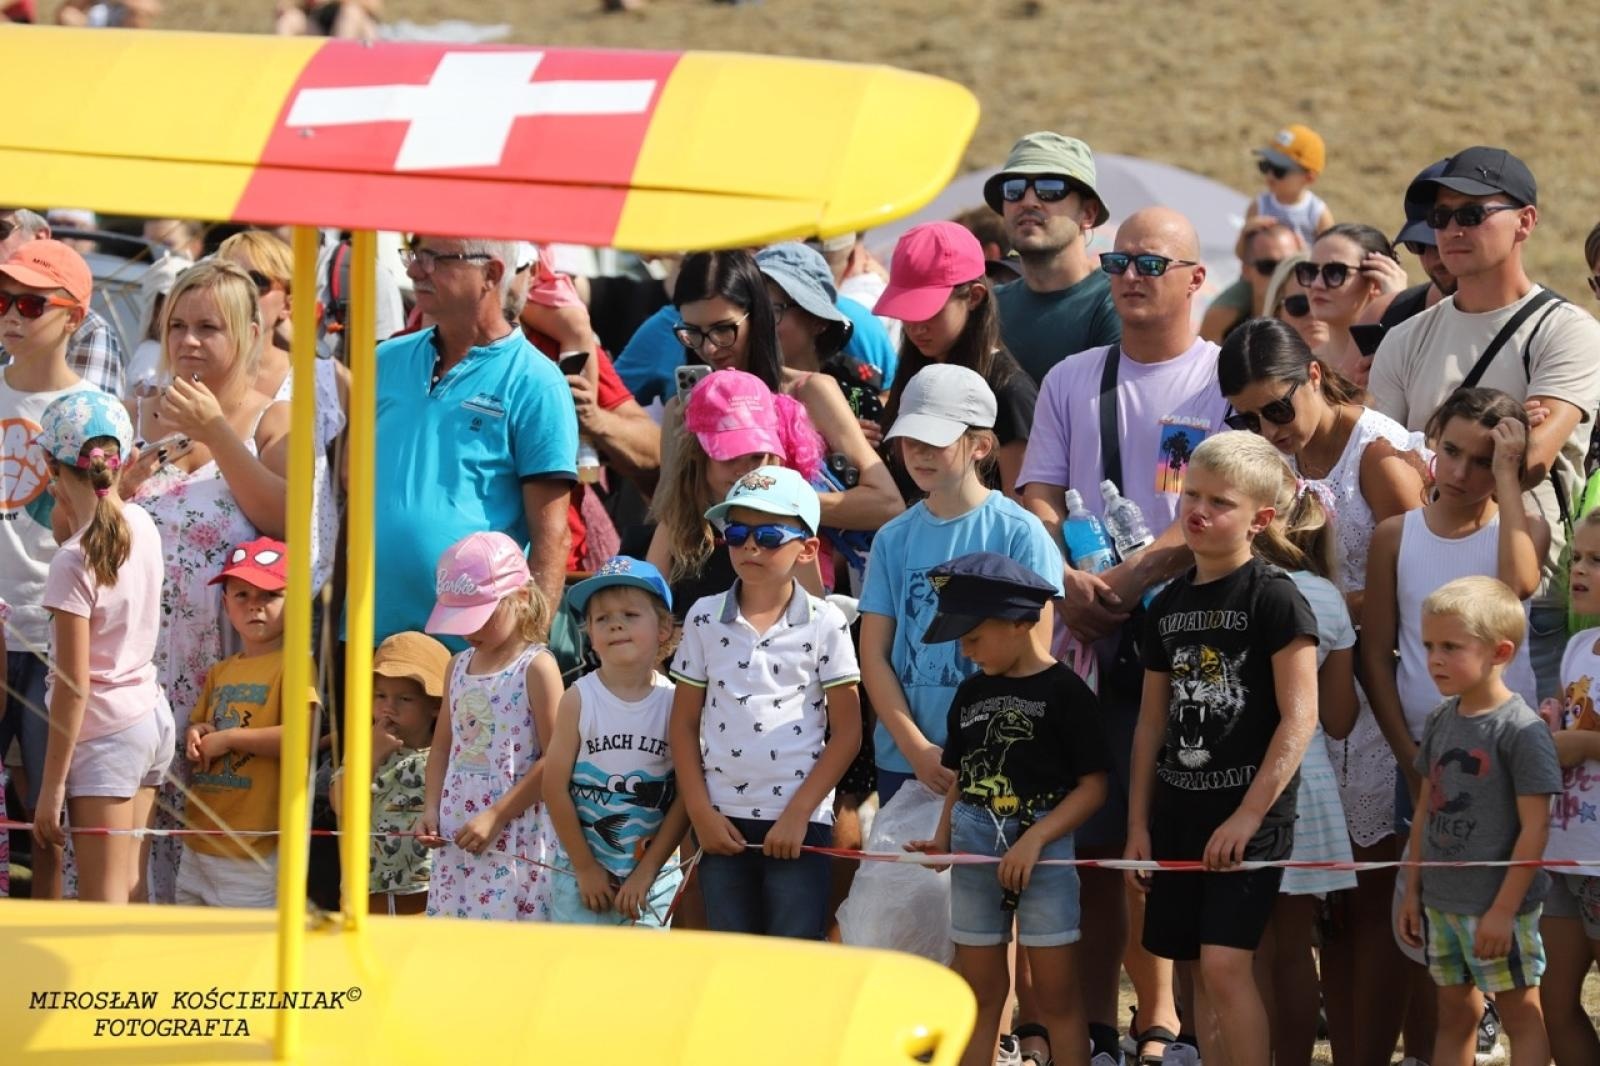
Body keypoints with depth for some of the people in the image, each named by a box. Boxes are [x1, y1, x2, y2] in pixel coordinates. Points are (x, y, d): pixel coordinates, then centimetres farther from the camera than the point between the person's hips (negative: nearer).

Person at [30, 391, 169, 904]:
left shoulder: (75, 561, -19)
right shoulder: (141, 526, 1)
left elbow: (73, 686, -18)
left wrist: (51, 789, -13)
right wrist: (74, 513, 12)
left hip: (106, 731, -8)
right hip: (152, 716, 8)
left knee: (102, 903, -7)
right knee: (129, 892, 13)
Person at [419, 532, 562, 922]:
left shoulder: (536, 668, -8)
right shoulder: (459, 667, 14)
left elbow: (553, 761, -12)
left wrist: (495, 816, -14)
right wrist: (431, 809, 6)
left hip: (514, 839, -7)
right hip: (456, 841, 7)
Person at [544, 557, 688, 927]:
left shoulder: (675, 703, -5)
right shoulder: (579, 701, -6)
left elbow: (686, 796, -4)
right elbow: (555, 787, -5)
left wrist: (647, 872, -8)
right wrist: (586, 868, -6)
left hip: (653, 878, 1)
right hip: (582, 876, -1)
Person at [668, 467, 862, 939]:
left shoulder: (825, 624, -2)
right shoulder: (706, 619, 5)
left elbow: (847, 731, -2)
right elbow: (684, 724, 8)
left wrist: (798, 814, -8)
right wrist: (701, 812, -1)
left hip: (800, 824, -3)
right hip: (724, 822, 3)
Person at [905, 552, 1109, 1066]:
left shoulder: (1063, 691, -8)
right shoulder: (971, 692, 10)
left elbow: (1092, 786, -9)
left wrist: (1034, 840, -18)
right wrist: (942, 840, 1)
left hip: (1043, 848, -5)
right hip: (975, 849, 5)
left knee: (1056, 990, -1)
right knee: (980, 991, 10)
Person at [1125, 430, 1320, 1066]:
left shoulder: (1273, 598, -9)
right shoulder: (1169, 606, 11)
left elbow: (1299, 717, -13)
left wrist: (1248, 814, -16)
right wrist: (1138, 822, 12)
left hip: (1248, 813, -7)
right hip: (1179, 810, 7)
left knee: (1225, 961, -14)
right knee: (1198, 969, 8)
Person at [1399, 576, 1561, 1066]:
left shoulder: (1522, 730, -16)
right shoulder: (1442, 721, 6)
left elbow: (1534, 828, -16)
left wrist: (1503, 909, -17)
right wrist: (1413, 891, 12)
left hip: (1496, 906, -7)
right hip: (1442, 904, 7)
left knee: (1521, 1014, 2)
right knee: (1454, 1014, 14)